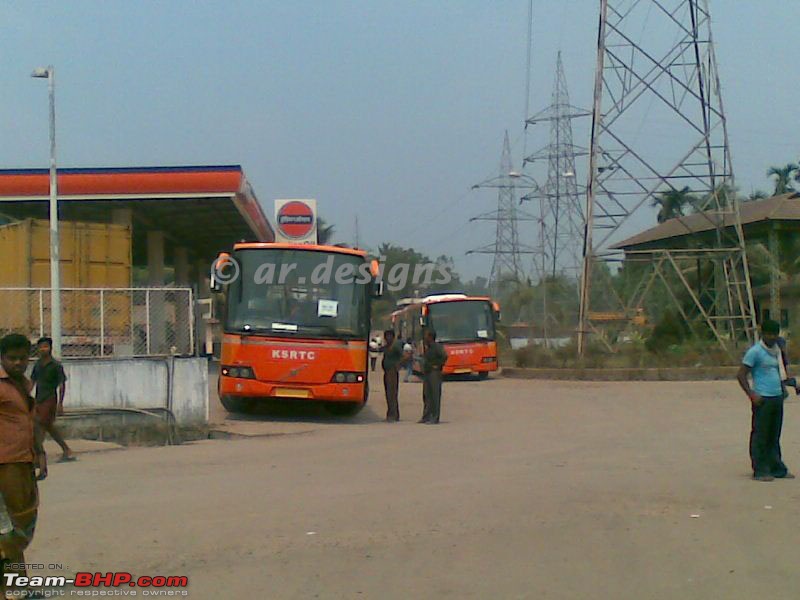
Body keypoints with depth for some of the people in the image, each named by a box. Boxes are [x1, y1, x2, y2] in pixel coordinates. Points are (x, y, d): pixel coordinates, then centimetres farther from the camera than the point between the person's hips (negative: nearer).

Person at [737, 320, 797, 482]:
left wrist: (784, 389, 14)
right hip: (762, 399, -8)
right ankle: (760, 471, 1)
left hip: (777, 398, 8)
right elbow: (741, 375, -10)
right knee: (760, 436, -3)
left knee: (774, 436, 13)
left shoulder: (777, 351, 15)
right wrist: (751, 394, -17)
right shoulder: (755, 352, -8)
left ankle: (777, 469, 19)